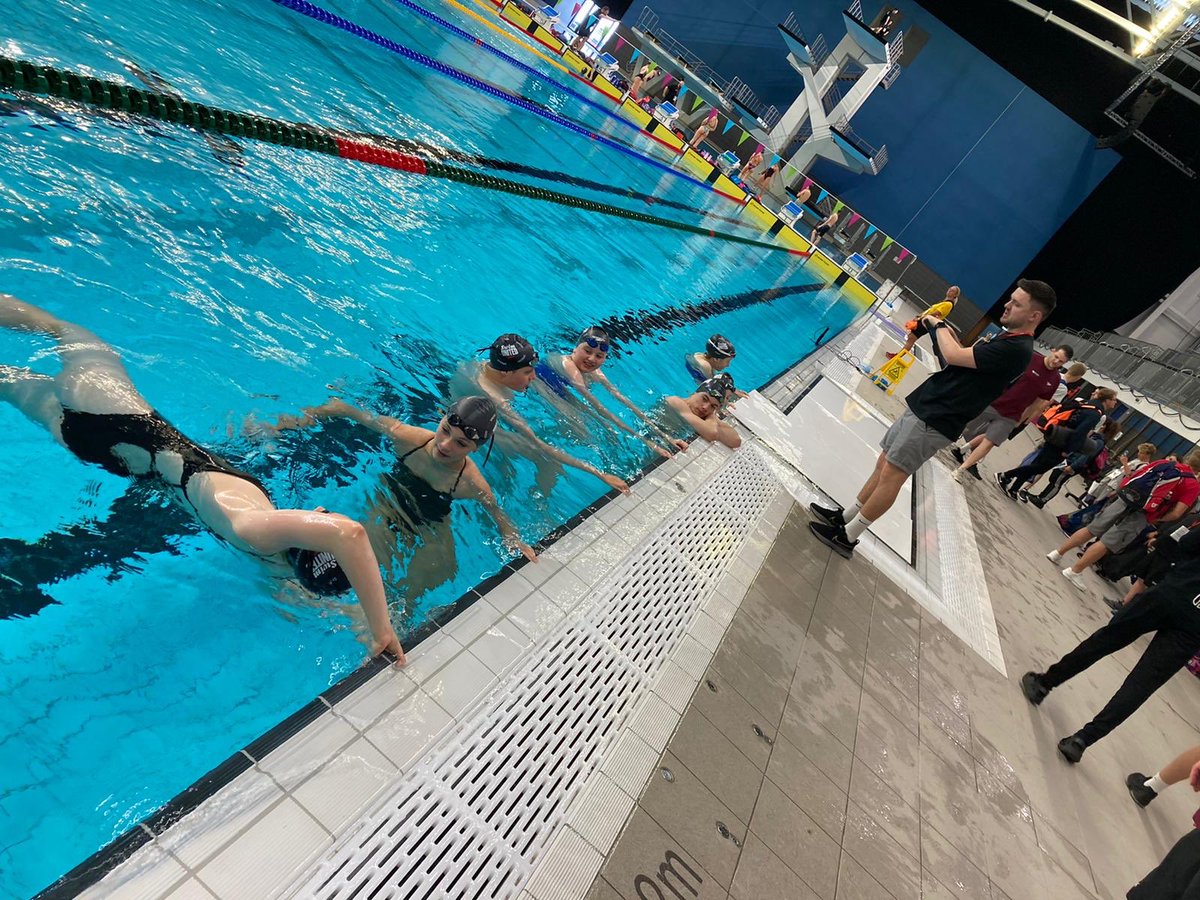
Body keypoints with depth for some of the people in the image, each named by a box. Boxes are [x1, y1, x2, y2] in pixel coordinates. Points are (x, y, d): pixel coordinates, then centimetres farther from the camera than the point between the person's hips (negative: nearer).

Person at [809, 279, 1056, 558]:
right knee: (884, 465, 12)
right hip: (924, 407, 10)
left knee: (891, 474, -8)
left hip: (934, 420, -10)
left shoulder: (1016, 349, -16)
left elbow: (954, 356, -22)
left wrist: (940, 326, -4)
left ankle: (846, 538, -2)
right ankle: (845, 516, 20)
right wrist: (948, 334, 6)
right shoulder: (1006, 340, 16)